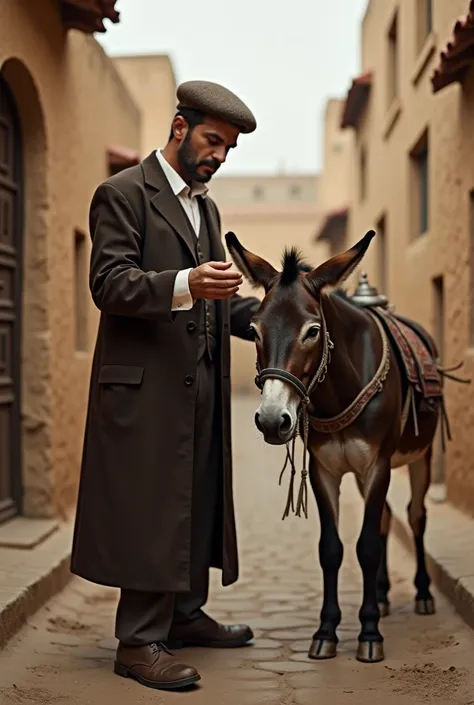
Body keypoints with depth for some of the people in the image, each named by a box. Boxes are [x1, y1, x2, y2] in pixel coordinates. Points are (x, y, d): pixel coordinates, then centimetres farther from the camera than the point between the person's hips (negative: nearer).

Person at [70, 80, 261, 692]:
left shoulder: (206, 207, 21)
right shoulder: (123, 194, -5)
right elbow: (109, 284, -16)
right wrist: (186, 283, -30)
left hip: (201, 386, 8)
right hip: (145, 385, -8)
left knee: (196, 503, 13)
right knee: (150, 509, -6)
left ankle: (184, 616, 27)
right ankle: (138, 642, 2)